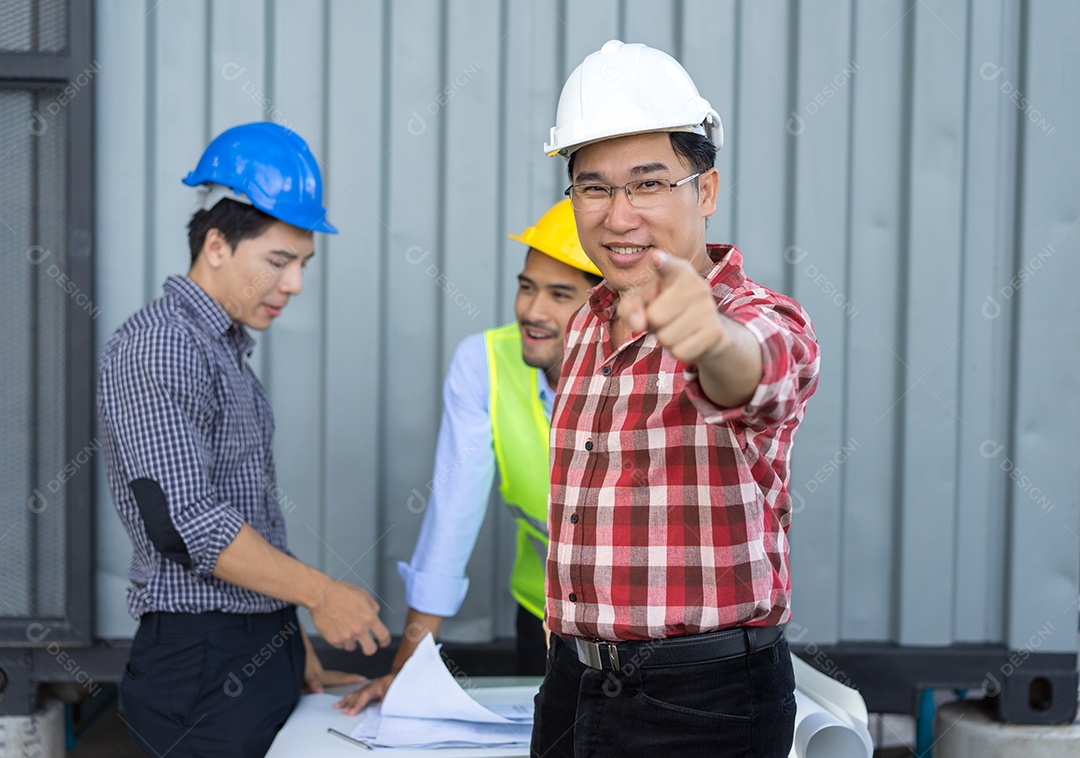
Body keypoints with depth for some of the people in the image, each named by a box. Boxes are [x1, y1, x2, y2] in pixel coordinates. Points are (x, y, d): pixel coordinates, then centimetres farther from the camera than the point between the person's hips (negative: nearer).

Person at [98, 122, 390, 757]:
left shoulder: (229, 348, 16)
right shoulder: (155, 348, -13)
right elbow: (185, 521, -22)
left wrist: (294, 646, 17)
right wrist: (319, 593, -16)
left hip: (264, 652, 9)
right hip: (204, 665, -9)